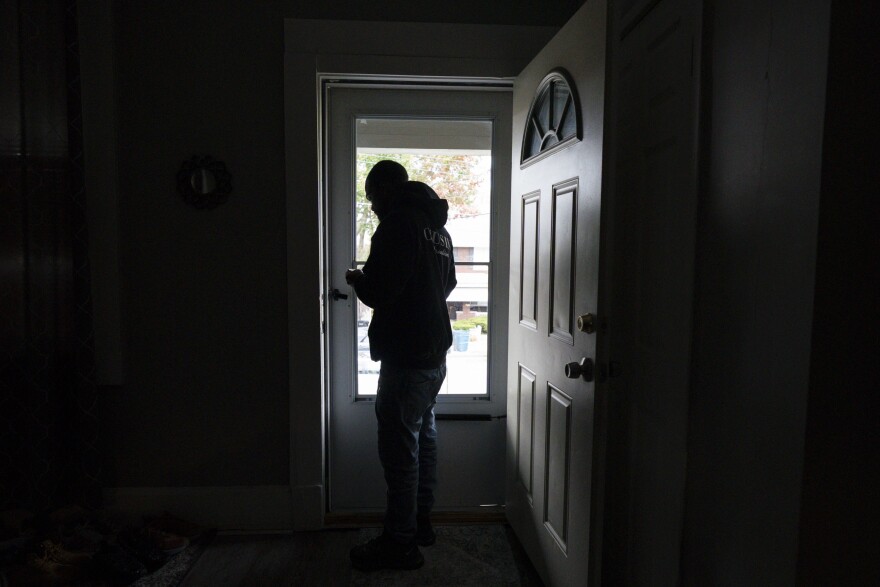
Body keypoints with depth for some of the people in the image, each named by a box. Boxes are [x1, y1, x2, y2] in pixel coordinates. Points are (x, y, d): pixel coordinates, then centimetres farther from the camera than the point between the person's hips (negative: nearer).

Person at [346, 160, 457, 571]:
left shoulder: (399, 222, -15)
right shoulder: (437, 225, 15)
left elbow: (379, 292, -22)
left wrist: (356, 279, 0)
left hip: (405, 357, -10)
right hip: (435, 352, 10)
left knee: (399, 447, -1)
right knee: (423, 436, 18)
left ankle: (400, 543, 10)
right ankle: (420, 522, 31)